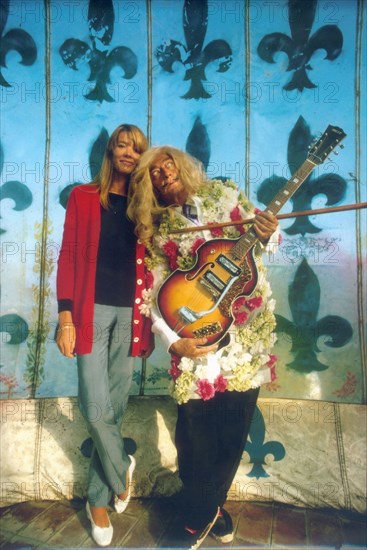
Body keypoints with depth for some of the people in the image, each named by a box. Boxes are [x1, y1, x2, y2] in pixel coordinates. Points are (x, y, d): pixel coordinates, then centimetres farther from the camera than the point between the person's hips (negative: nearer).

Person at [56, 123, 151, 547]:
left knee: (115, 408, 8)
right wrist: (65, 316, -8)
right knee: (97, 409, -5)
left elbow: (149, 265, 8)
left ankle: (98, 498, 28)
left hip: (130, 313, 2)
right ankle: (122, 470, 25)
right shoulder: (83, 196, 4)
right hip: (92, 310, -2)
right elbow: (68, 256, -1)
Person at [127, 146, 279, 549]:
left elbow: (263, 239, 11)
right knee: (194, 429, 0)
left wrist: (267, 236, -12)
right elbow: (153, 294, 1)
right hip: (197, 335, -1)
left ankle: (213, 504, 37)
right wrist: (173, 342, -10)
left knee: (234, 427, 10)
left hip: (249, 327, 1)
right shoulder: (157, 228, 5)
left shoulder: (224, 194, 6)